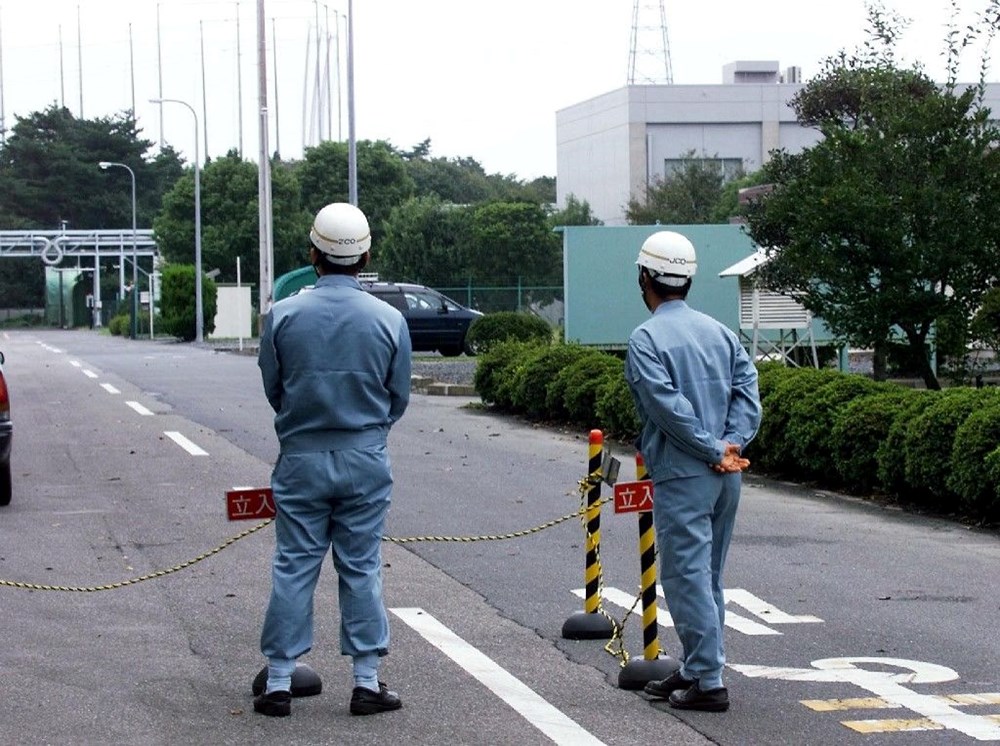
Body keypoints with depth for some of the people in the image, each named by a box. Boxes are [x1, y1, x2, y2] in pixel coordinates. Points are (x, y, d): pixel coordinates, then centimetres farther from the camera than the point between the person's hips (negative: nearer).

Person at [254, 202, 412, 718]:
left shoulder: (283, 315, -8)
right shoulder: (389, 320, -7)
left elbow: (272, 389, 3)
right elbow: (399, 398, 3)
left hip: (301, 459, 0)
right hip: (366, 462, 0)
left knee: (293, 569, 6)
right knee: (362, 569, 8)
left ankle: (278, 683, 10)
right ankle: (367, 682, 11)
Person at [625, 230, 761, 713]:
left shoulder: (646, 338, -9)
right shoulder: (720, 331, 12)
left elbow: (670, 407, -18)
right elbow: (747, 389, 3)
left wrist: (714, 451, -12)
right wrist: (731, 445, -5)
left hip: (682, 475, -7)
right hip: (725, 475, 7)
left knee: (687, 577, -4)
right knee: (707, 575, 16)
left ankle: (708, 682, -6)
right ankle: (695, 669, 24)